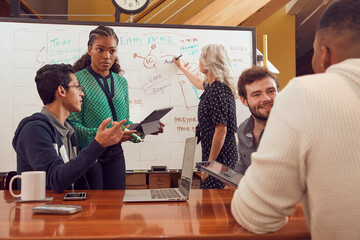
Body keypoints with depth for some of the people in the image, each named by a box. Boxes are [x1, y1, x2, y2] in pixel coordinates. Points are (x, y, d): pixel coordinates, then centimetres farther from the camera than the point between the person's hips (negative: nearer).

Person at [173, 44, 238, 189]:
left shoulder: (217, 91, -20)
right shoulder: (213, 86, 11)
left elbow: (221, 130, -23)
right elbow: (200, 84, 37)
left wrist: (210, 163, -19)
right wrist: (181, 67, 48)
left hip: (220, 160, -10)